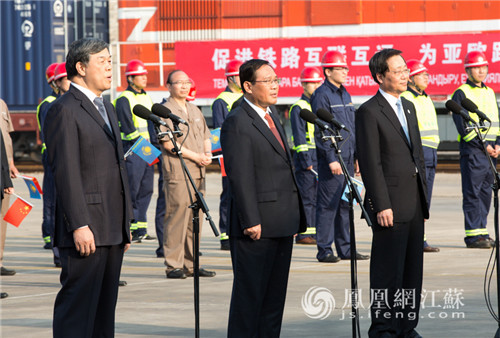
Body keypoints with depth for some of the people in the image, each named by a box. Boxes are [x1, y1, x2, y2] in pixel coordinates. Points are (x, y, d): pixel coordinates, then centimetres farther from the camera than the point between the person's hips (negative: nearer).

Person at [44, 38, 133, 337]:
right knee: (77, 305, -7)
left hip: (113, 230, 9)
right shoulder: (65, 110, -9)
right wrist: (79, 225, -21)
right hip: (87, 230, -9)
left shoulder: (107, 108, 19)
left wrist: (126, 222, 18)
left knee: (106, 305, 10)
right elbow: (66, 173, -16)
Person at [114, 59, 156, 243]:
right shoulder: (123, 100, -7)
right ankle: (129, 230, -3)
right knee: (131, 192, -7)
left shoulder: (147, 98, 18)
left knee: (146, 190, 7)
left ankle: (140, 229, 11)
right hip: (132, 151, -8)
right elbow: (128, 129, -14)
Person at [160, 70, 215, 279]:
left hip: (198, 171, 8)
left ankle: (191, 263, 13)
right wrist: (195, 156, -12)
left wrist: (207, 154, 4)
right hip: (177, 172, -8)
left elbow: (206, 136, 26)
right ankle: (173, 265, -7)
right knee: (177, 216, -9)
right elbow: (168, 143, -13)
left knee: (195, 218, 8)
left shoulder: (195, 110, 21)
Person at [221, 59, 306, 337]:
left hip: (282, 223, 9)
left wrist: (295, 216, 18)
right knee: (250, 292, -3)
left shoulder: (272, 114, 16)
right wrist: (251, 221, -21)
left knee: (275, 293, 12)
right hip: (257, 225, -9)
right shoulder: (237, 123, -12)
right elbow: (240, 176, -17)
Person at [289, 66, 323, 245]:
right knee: (307, 197, -6)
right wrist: (306, 161, -17)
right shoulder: (298, 108, -6)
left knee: (318, 196, 7)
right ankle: (303, 234, -3)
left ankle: (315, 232, 12)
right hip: (306, 158, -7)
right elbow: (299, 136, -12)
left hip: (322, 158, 7)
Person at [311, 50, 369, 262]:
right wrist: (331, 159, -19)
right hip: (331, 159, -8)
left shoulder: (345, 94, 16)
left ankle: (345, 249, 16)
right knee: (328, 205, -5)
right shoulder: (321, 95, -10)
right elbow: (321, 131, -14)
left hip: (347, 159, 8)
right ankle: (324, 250, -1)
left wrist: (357, 155, 18)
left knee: (345, 204, 11)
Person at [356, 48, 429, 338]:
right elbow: (370, 163, -13)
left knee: (413, 270, 11)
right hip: (390, 204, -8)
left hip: (414, 204, 8)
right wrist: (382, 206, -18)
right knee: (388, 273, -3)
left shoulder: (409, 107, 16)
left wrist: (424, 199, 16)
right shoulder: (369, 112, -9)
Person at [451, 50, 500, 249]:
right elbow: (462, 126, -11)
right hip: (472, 150, -7)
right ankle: (473, 235, -5)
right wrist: (483, 145, -15)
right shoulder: (461, 93, -4)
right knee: (472, 193, -6)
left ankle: (482, 232, 13)